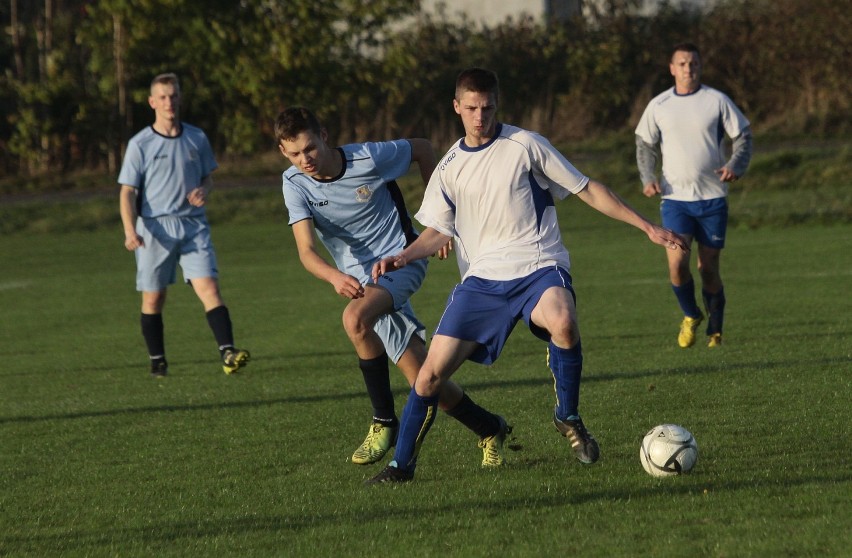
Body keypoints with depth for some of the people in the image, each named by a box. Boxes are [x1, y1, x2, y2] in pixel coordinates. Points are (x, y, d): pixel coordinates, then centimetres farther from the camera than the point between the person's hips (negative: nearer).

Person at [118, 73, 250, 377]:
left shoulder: (197, 138, 7)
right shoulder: (140, 144, -2)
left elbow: (208, 177, 20)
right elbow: (128, 192, -2)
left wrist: (204, 190, -5)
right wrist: (130, 230, -17)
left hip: (194, 226, 1)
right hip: (155, 229, -1)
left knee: (209, 288, -14)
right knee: (153, 298, 5)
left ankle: (228, 353, -23)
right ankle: (157, 360, 20)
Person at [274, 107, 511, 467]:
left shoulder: (369, 158, -16)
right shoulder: (295, 184, -9)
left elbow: (422, 149, 3)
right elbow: (306, 252, -19)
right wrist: (334, 276, -41)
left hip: (402, 259, -4)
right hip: (361, 279, 4)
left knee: (355, 319, -34)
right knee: (422, 379, -3)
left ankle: (384, 421, -19)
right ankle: (490, 430, 20)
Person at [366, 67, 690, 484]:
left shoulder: (524, 145, 0)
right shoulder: (450, 167, 10)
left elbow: (588, 191, 4)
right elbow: (437, 231, 20)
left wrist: (647, 227, 1)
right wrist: (402, 257, -1)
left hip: (538, 268, -3)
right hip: (483, 278, 3)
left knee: (562, 323, -37)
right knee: (431, 372, -6)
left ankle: (568, 418, -14)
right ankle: (401, 464, 11)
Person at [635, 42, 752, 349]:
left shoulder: (717, 101, 0)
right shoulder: (658, 105, 4)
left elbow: (743, 136, 6)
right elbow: (644, 144, 14)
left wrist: (735, 166, -13)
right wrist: (648, 178, -2)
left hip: (712, 198, 0)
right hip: (675, 198, 0)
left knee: (709, 268, 2)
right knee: (677, 262, -15)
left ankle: (715, 331, 18)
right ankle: (691, 317, 11)